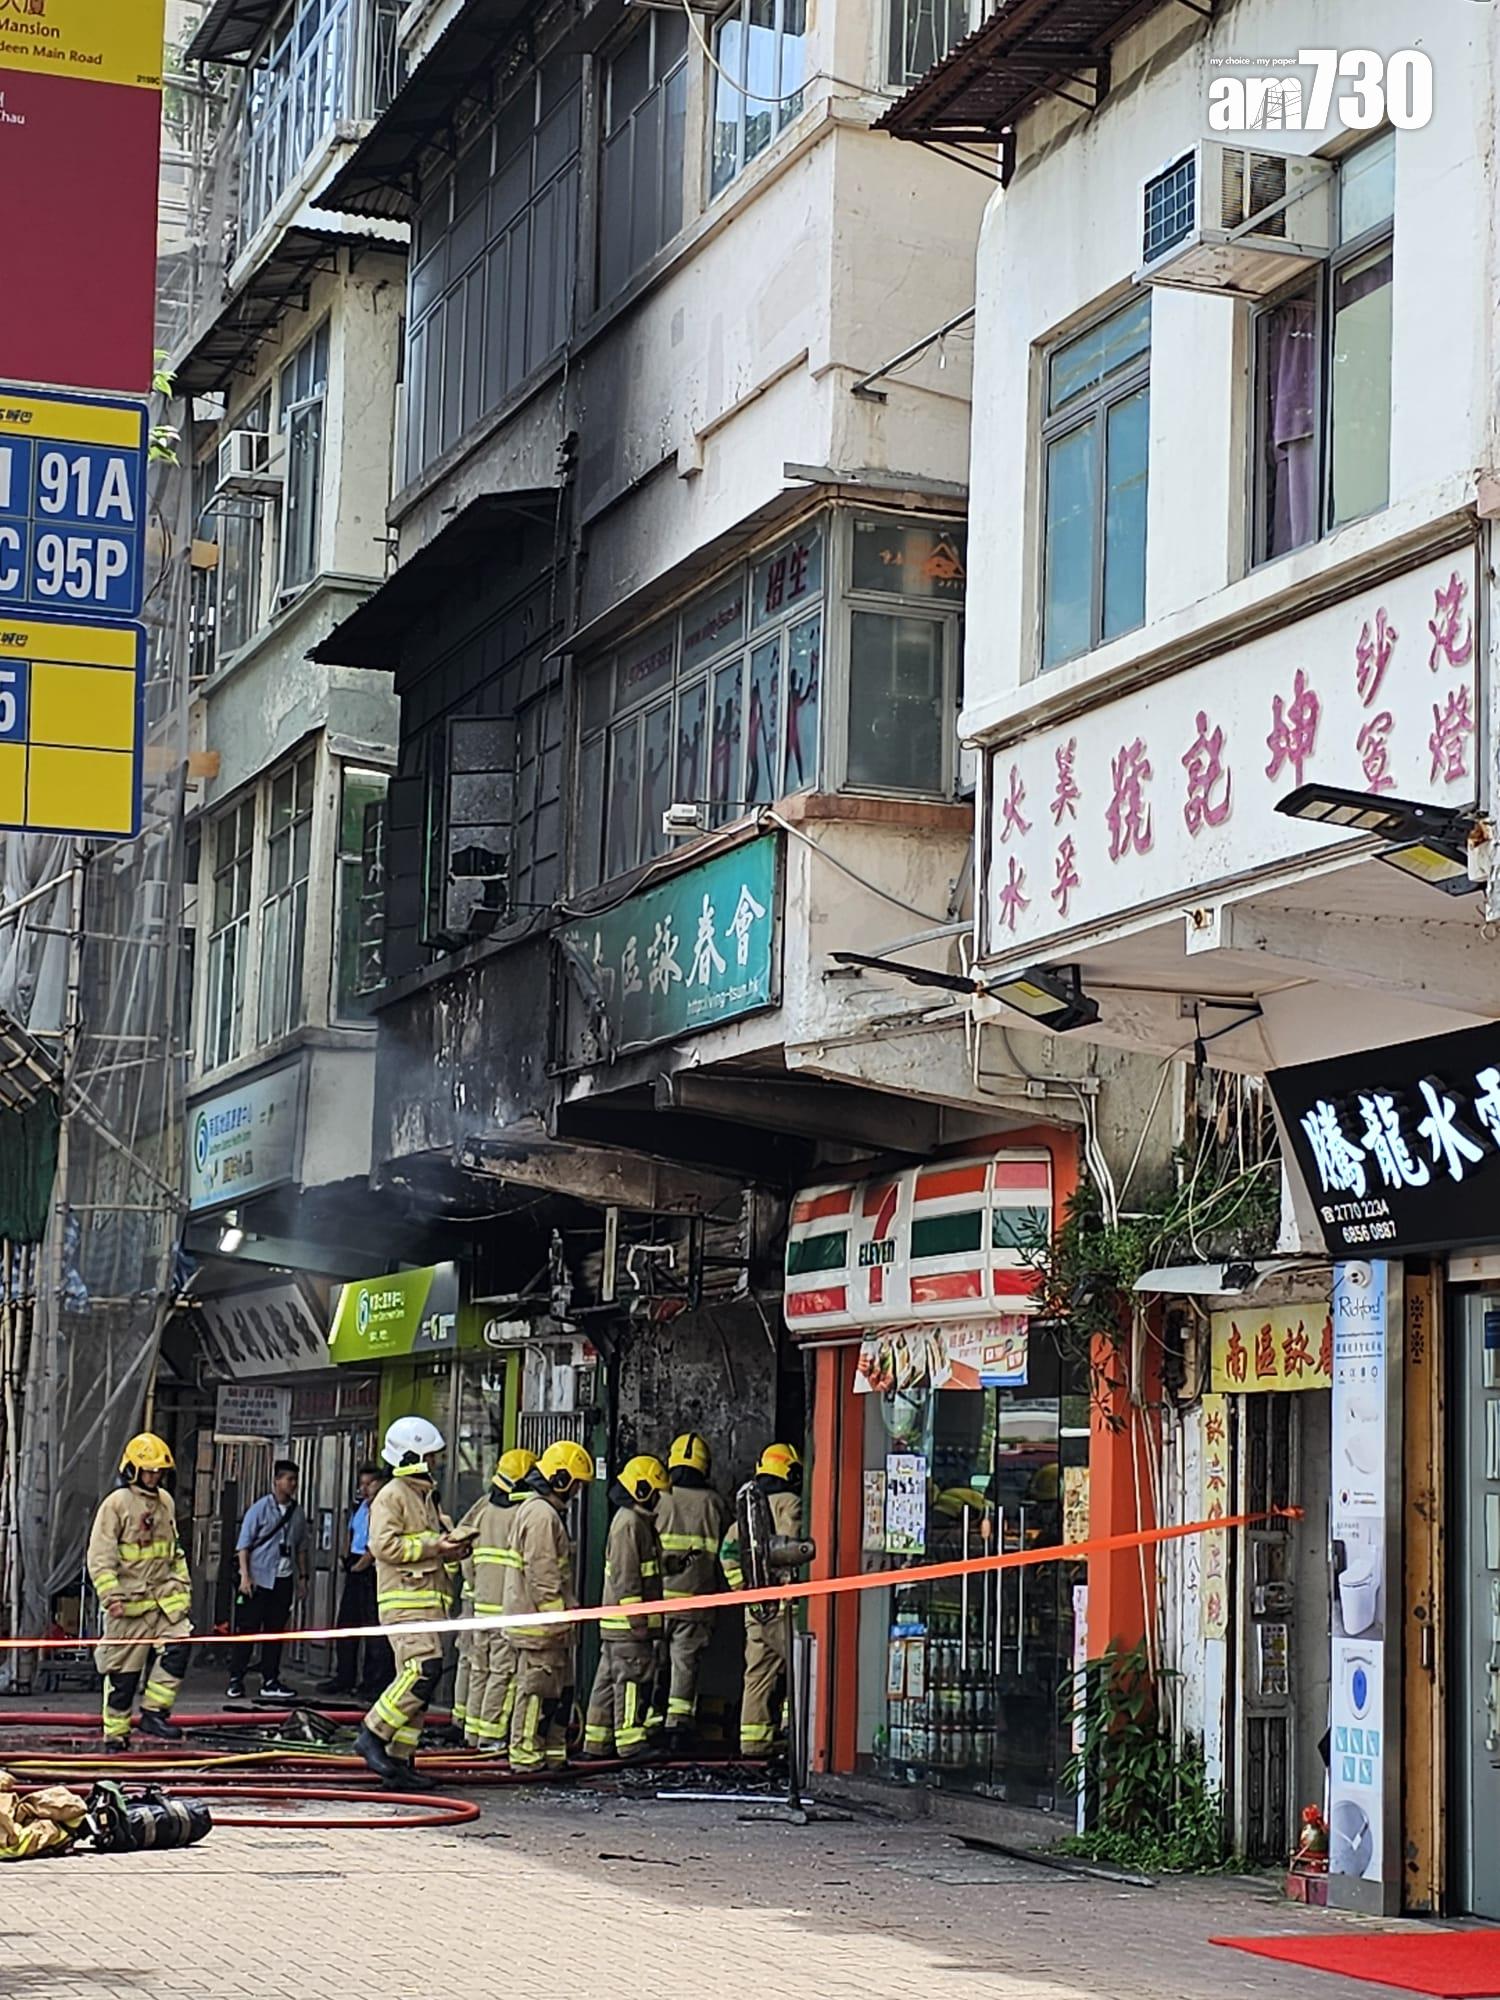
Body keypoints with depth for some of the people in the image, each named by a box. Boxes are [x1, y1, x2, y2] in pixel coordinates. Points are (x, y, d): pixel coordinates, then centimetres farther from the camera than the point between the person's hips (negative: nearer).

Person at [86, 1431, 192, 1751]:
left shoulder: (165, 1502, 13)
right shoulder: (116, 1503, -7)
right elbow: (100, 1556, -12)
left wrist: (182, 1582, 19)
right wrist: (110, 1594, -20)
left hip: (164, 1596, 5)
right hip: (129, 1601, -5)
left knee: (177, 1646, -17)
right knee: (123, 1671, 1)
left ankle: (153, 1711, -8)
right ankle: (115, 1734, 11)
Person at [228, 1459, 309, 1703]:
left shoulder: (297, 1513, 9)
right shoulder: (260, 1509, -5)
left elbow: (301, 1547, 17)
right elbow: (244, 1544, -6)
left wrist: (302, 1577, 13)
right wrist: (245, 1575, -13)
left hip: (284, 1580, 5)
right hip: (259, 1579, -5)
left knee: (275, 1632, 7)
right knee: (248, 1629, -3)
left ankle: (270, 1682, 12)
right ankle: (236, 1680, 4)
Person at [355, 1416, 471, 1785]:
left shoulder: (426, 1496, 24)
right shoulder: (392, 1496, -6)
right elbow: (384, 1545, -17)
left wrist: (451, 1548, 12)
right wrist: (433, 1546, -16)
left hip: (428, 1600, 9)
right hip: (404, 1600, -9)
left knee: (415, 1678, 6)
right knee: (424, 1669, -21)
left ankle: (399, 1758, 7)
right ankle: (373, 1735, -13)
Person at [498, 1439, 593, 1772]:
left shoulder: (546, 1512, 18)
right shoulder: (541, 1514, -17)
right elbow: (542, 1574, -21)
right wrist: (557, 1618, -19)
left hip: (547, 1622, 11)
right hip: (539, 1623, -11)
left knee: (560, 1690, 15)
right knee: (538, 1689, -6)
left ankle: (553, 1753, 20)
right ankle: (525, 1757, -1)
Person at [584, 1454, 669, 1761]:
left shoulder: (639, 1522, 19)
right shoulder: (629, 1523, -15)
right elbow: (625, 1576, -20)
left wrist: (641, 1617, 27)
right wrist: (637, 1617, -21)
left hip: (626, 1621, 11)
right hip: (627, 1620, -11)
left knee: (610, 1680, 13)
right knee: (634, 1680, -8)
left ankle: (597, 1741, 17)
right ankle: (631, 1743, -7)